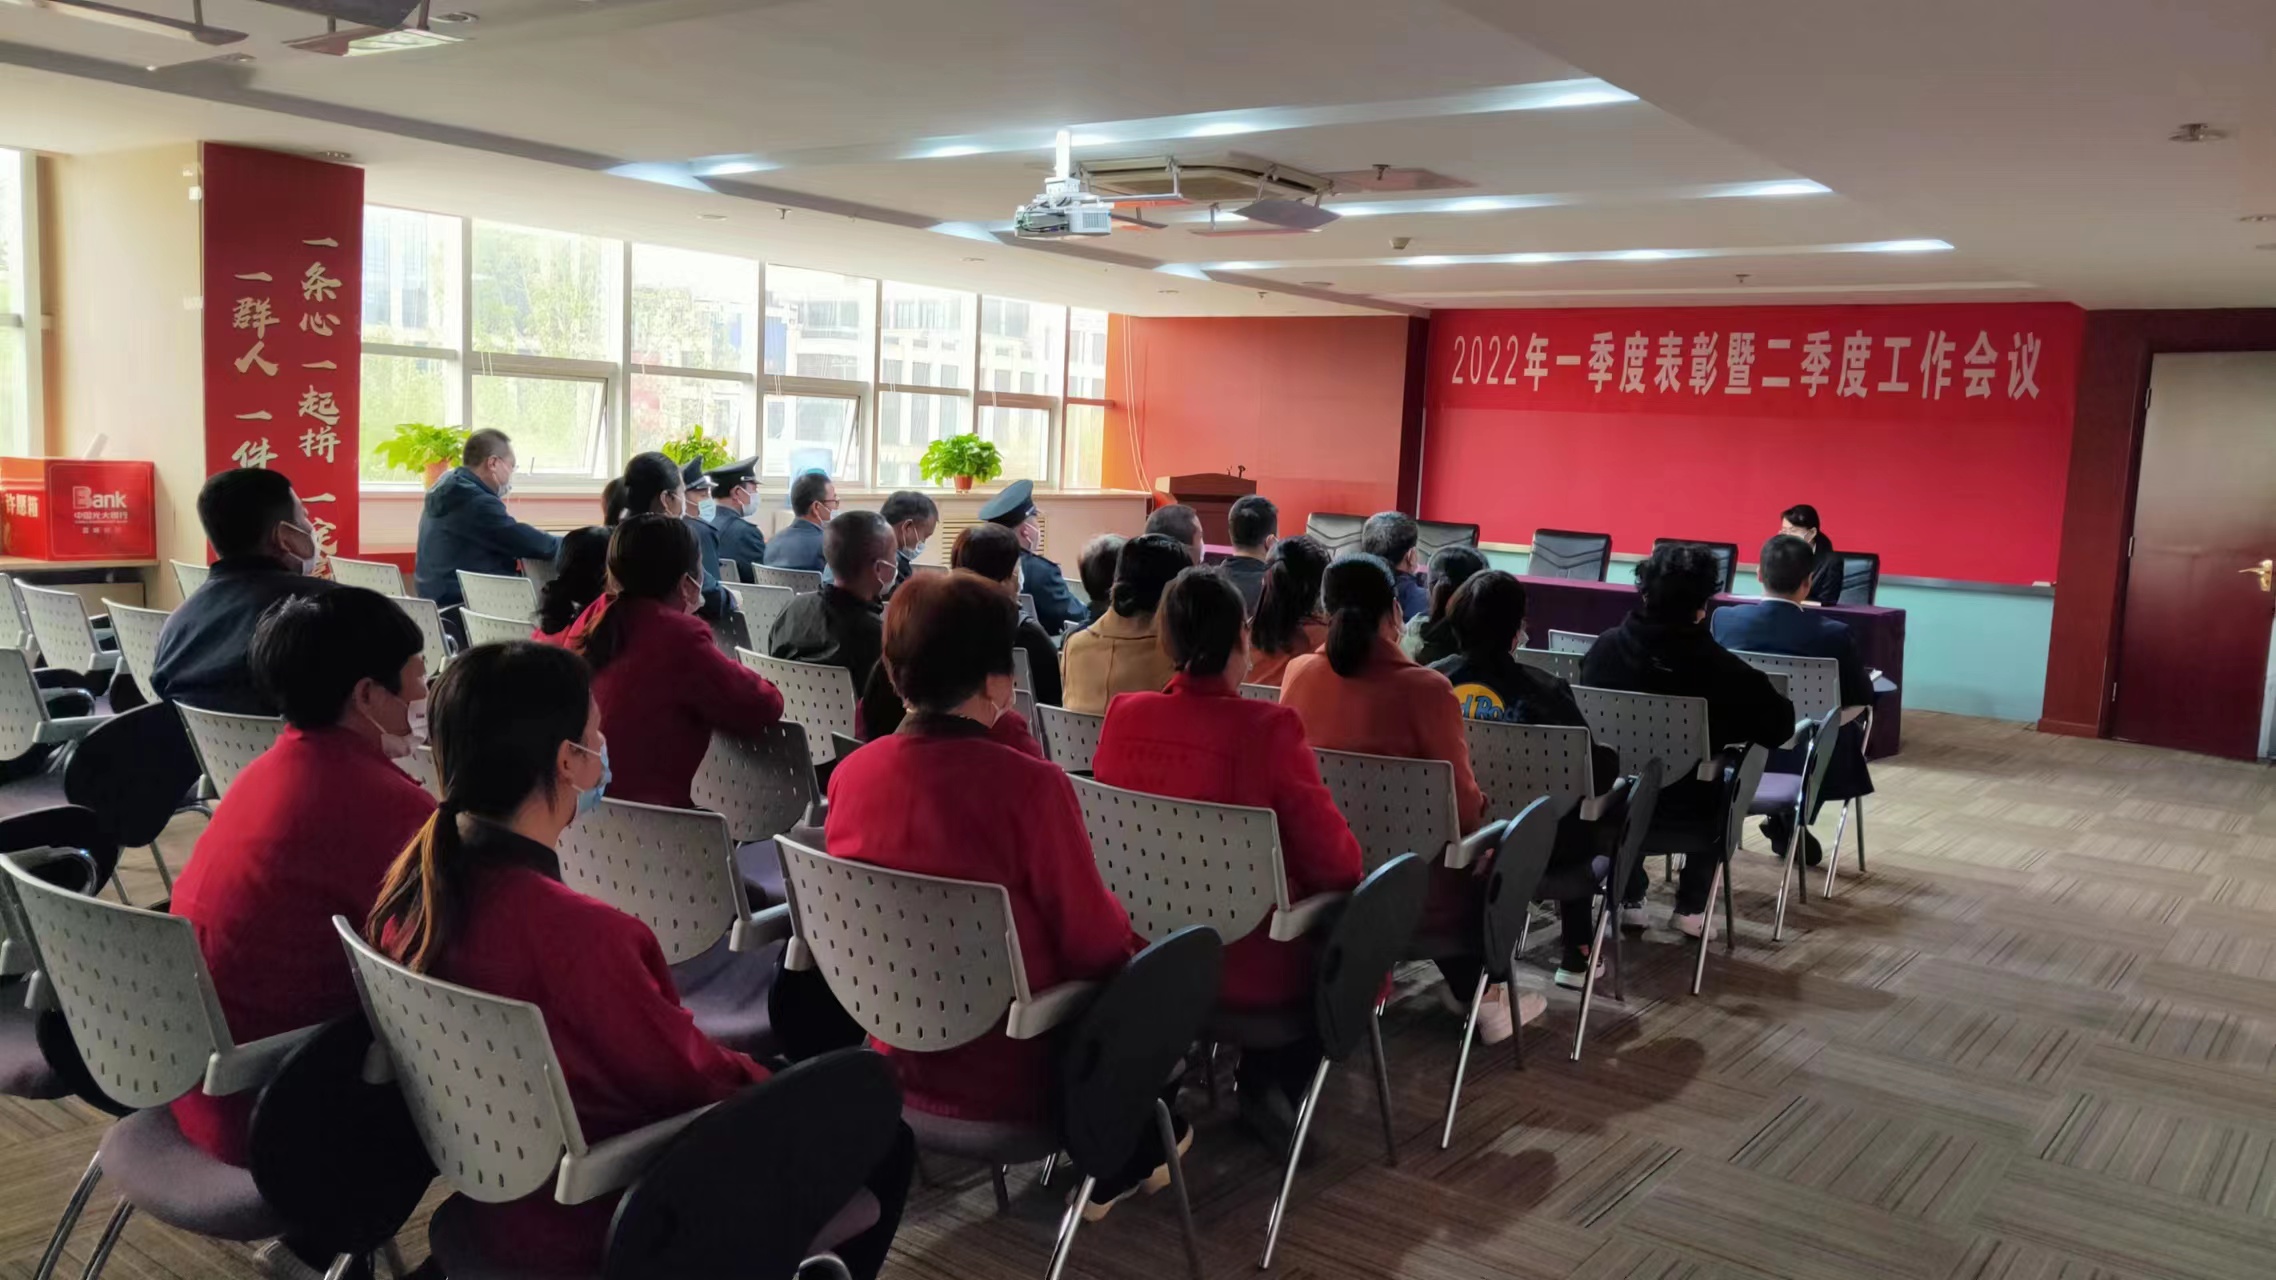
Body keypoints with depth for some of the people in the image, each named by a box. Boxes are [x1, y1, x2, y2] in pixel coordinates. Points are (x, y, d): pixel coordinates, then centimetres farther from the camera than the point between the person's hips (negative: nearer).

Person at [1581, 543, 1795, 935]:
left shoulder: (1604, 647, -12)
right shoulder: (1720, 667, -21)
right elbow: (1780, 727, -12)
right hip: (1684, 808, -2)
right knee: (1720, 789, 32)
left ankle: (1629, 900, 37)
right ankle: (1690, 907, 34)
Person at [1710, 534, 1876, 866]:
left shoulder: (1724, 619, -12)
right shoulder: (1833, 633, -19)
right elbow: (1862, 699, -5)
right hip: (1802, 759, -2)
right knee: (1850, 731, 28)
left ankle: (1785, 824, 36)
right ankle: (1791, 826, 31)